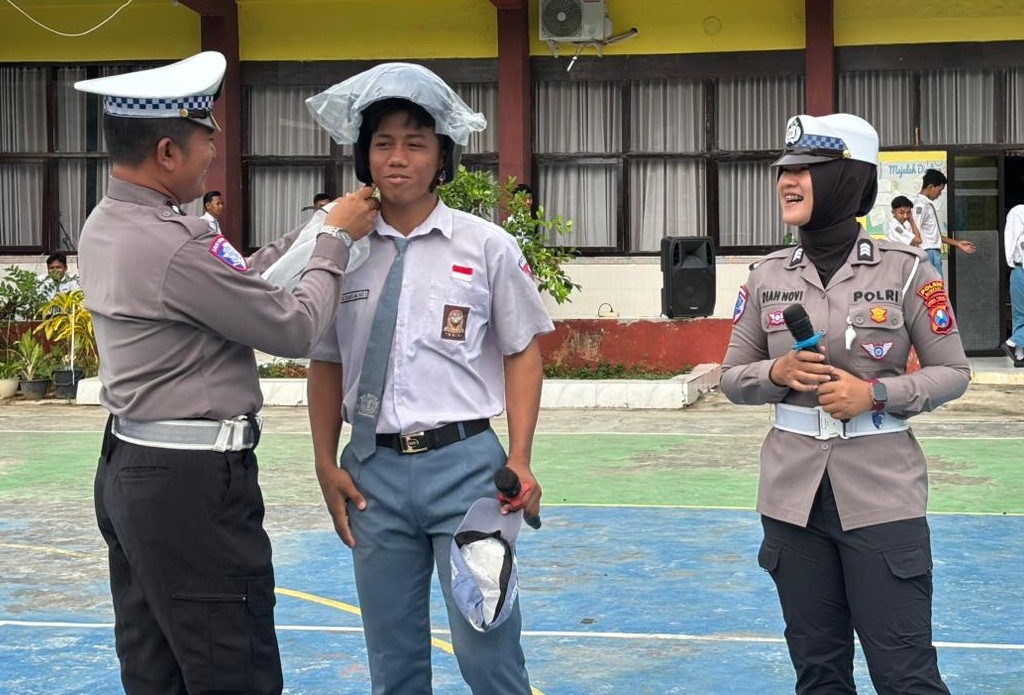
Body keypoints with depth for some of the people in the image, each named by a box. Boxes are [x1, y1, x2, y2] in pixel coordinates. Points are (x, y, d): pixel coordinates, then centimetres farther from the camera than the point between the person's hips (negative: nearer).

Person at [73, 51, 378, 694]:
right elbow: (296, 329, -13)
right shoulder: (173, 248, -22)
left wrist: (321, 227, 12)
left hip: (130, 467, 10)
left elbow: (236, 281, 13)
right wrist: (336, 241, 1)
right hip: (193, 481, -10)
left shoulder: (108, 227, 7)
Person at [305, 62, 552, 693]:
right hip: (373, 469, 2)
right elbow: (326, 363, 10)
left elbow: (522, 354, 3)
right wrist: (327, 464, 4)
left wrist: (520, 461, -5)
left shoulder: (487, 246, -1)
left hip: (464, 463, -2)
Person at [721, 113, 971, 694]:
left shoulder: (905, 270, -6)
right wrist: (778, 373, -11)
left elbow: (953, 373, 0)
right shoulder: (768, 277, 4)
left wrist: (875, 393, -16)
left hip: (881, 495, -4)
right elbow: (734, 376, 11)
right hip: (794, 496, 4)